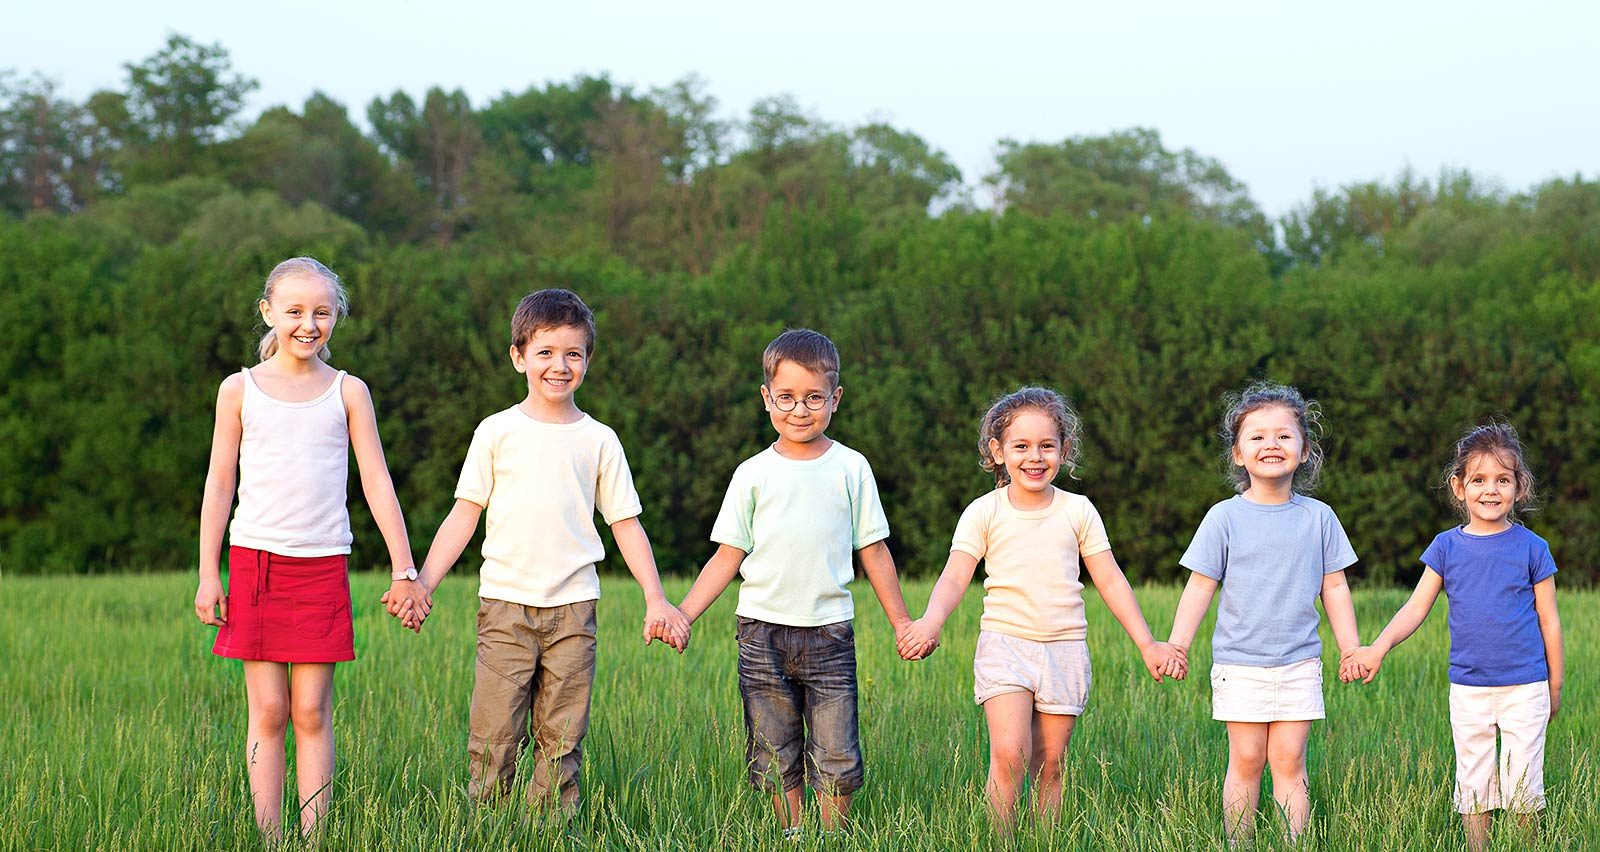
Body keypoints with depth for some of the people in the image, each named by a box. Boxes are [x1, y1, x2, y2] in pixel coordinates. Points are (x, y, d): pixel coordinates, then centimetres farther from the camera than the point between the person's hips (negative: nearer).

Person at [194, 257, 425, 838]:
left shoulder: (348, 392, 5)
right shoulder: (240, 390, 5)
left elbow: (376, 482, 5)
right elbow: (220, 482, 7)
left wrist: (403, 569, 2)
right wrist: (208, 573, 3)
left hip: (323, 565, 0)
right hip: (255, 560, 0)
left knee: (312, 712, 0)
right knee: (267, 712, 0)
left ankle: (313, 838, 2)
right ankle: (269, 840, 2)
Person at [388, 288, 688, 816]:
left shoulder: (599, 440, 8)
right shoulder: (497, 432, 5)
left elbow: (626, 524, 11)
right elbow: (464, 515, 5)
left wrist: (656, 600, 3)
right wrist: (422, 583, -4)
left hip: (573, 606, 1)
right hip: (506, 602, -1)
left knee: (562, 739, 2)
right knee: (495, 736, -6)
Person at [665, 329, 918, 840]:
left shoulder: (851, 468, 4)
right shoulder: (754, 474, 4)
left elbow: (872, 550, 10)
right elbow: (728, 556, 7)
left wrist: (901, 621, 11)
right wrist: (681, 613, -2)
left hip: (829, 630, -1)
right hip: (763, 630, 1)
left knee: (836, 756, -4)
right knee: (775, 755, 5)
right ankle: (791, 838, 14)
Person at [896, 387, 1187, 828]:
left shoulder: (1077, 511, 5)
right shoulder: (984, 513, 0)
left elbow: (1110, 580, 8)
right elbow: (954, 577, -8)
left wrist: (1148, 644, 5)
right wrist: (931, 621, -28)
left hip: (1064, 649, 2)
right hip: (1005, 643, -2)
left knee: (1048, 768, 5)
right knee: (1009, 757, -17)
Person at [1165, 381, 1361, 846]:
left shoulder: (1318, 518, 4)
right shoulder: (1225, 517, -2)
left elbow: (1334, 588, 10)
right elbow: (1200, 586, 1)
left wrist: (1353, 650, 10)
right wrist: (1175, 646, -4)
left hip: (1299, 663, 1)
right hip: (1240, 663, -1)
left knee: (1289, 760, -1)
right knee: (1246, 760, 0)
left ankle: (1296, 846, 2)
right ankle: (1238, 847, 6)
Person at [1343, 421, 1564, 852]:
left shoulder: (1531, 548, -3)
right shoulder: (1447, 547, 2)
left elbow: (1549, 621, 3)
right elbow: (1416, 608, 1)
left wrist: (1555, 687, 6)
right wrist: (1376, 649, -14)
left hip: (1525, 688, -2)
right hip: (1468, 690, 2)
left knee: (1522, 784, 1)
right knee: (1473, 784, 8)